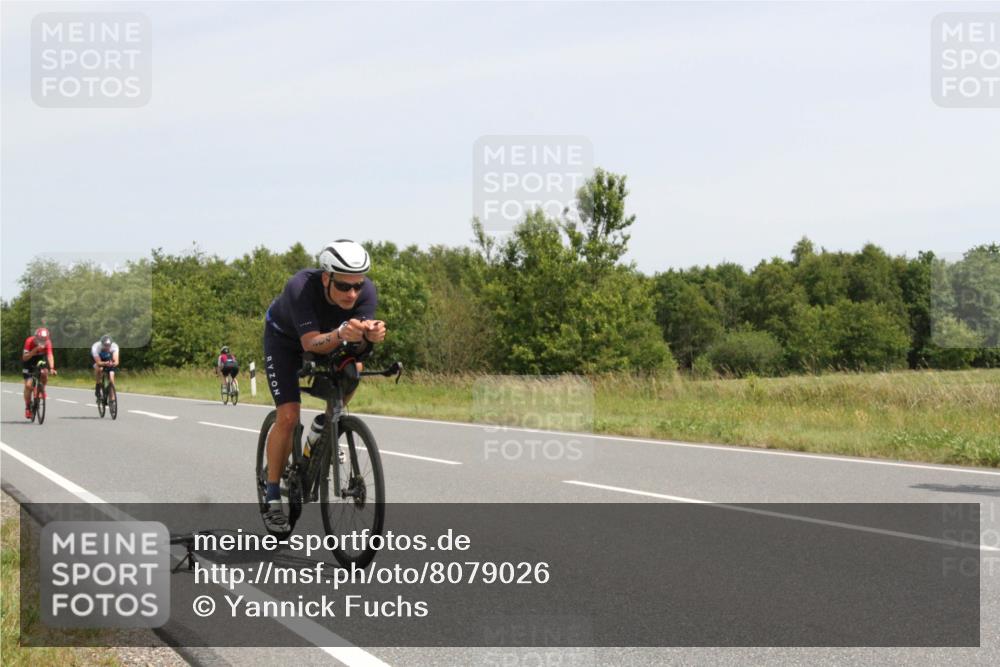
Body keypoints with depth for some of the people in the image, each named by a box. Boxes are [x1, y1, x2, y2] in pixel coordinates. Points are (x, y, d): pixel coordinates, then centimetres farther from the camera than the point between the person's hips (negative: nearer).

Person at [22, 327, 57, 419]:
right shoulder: (29, 341, -29)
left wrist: (51, 368, -47)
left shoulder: (47, 342, -23)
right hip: (28, 362, -2)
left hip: (40, 361, 2)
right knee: (28, 385, -12)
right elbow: (24, 357, -33)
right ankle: (27, 408, 2)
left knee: (44, 373, -31)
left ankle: (42, 390, -1)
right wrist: (35, 350, -46)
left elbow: (49, 355, -32)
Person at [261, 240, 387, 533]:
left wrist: (370, 335, -58)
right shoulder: (300, 287, -40)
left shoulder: (367, 292, -30)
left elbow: (358, 343, -35)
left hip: (328, 336, 4)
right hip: (285, 338, -4)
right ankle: (272, 501, -2)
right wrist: (341, 334, -62)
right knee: (288, 417, -14)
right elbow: (311, 344, -44)